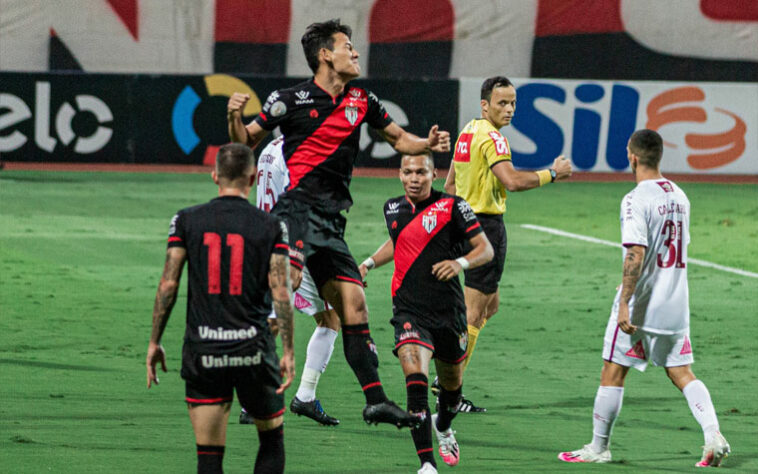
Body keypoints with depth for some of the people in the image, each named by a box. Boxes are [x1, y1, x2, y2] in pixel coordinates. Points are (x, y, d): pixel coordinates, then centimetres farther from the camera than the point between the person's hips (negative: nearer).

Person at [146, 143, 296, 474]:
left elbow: (168, 285, -1)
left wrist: (154, 342, 7)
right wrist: (288, 352, -2)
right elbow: (280, 293, -6)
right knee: (272, 439, 18)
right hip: (253, 351, -1)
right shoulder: (271, 227, -1)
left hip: (202, 353, 1)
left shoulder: (186, 221, 2)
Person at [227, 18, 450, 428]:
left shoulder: (361, 101, 15)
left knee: (354, 305, 3)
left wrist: (427, 144, 7)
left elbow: (398, 138, 27)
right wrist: (234, 117, -14)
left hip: (332, 218, 6)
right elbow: (247, 142, 6)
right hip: (298, 206, -6)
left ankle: (375, 400, 5)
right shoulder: (291, 100, -1)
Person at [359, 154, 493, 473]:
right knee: (415, 377, -22)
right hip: (409, 311, 1)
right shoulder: (393, 208, 8)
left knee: (451, 382, 18)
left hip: (448, 311, -1)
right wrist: (369, 263, 16)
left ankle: (443, 427, 54)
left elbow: (485, 249, -5)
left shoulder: (452, 206, -5)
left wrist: (460, 262, -23)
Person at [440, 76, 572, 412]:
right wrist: (552, 174, -20)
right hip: (486, 225, -10)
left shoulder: (468, 131, 14)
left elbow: (450, 184, 21)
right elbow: (512, 180, -30)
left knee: (490, 304, 19)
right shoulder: (491, 138, -16)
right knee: (474, 311, -6)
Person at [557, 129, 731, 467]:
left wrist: (625, 305, -23)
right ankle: (713, 436, -8)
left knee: (612, 374, 4)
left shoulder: (636, 200, -15)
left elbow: (636, 255, -23)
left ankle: (599, 448, 10)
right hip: (675, 305, 7)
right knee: (682, 374, 9)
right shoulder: (679, 196, 9)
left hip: (640, 304, -7)